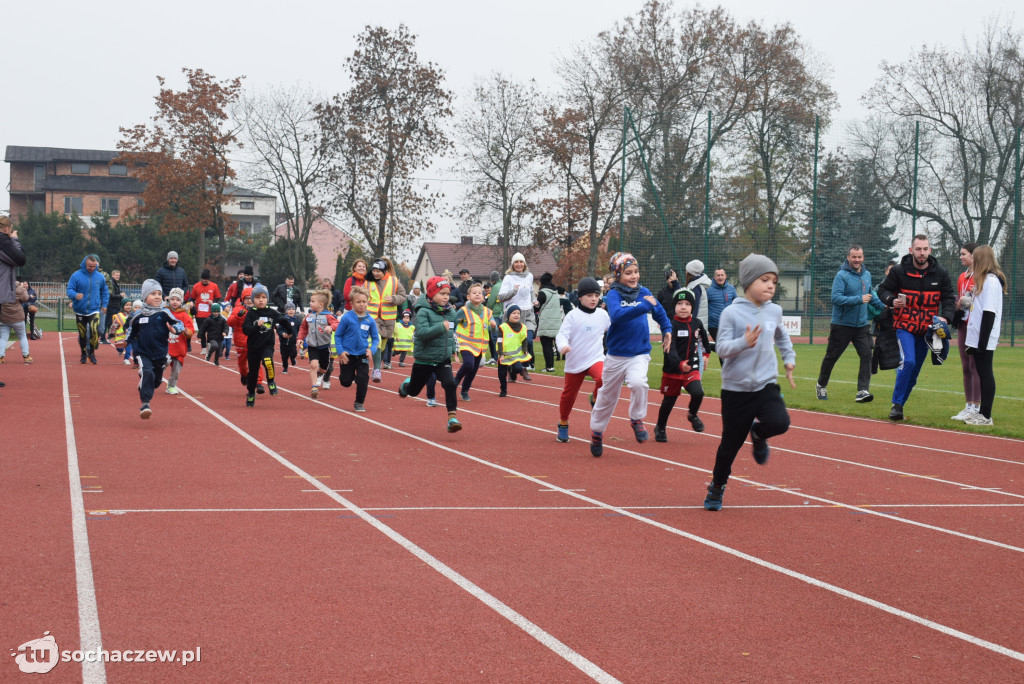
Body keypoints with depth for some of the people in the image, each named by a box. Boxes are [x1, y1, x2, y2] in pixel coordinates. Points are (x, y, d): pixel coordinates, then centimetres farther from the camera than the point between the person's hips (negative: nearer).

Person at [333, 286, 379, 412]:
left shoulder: (370, 320, -4)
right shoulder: (347, 318, -10)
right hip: (347, 355, -1)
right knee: (346, 382, 7)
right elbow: (337, 335, -4)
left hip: (362, 355, 1)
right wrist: (340, 351, -12)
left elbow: (375, 338, 4)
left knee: (363, 379, -8)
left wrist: (372, 350, -13)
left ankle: (359, 403, 10)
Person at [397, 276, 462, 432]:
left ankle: (452, 417, -17)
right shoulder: (423, 311, -16)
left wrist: (452, 348, 16)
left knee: (450, 384, -20)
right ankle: (406, 384, 50)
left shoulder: (451, 312, 3)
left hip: (444, 359, 3)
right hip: (424, 359, -3)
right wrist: (441, 327, -33)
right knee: (414, 391, 14)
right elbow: (422, 332, -29)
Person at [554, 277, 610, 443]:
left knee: (603, 378, -31)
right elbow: (561, 335, -13)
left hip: (595, 359, 1)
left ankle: (595, 399, 1)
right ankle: (563, 425, 33)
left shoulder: (602, 314, 1)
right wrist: (563, 345, -32)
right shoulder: (573, 315, -8)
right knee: (568, 394, 11)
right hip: (574, 362, -1)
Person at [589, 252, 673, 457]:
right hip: (616, 355, -1)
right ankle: (597, 432, 35)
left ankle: (637, 419, -5)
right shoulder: (614, 295, -11)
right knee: (607, 397, 12)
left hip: (639, 354, 1)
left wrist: (667, 329, 5)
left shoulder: (644, 292, 1)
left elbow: (660, 313, 19)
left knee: (638, 382, -29)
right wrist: (645, 306, -36)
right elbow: (617, 315, -32)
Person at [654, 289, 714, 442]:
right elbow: (670, 349, -26)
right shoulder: (671, 325, -13)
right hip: (672, 370, -2)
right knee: (669, 400, 9)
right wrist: (679, 363, -40)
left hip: (692, 369, 2)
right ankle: (660, 428, 34)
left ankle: (692, 415, 11)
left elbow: (705, 343, 22)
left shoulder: (697, 323, 3)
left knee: (698, 392, -22)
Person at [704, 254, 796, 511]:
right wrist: (744, 342, -31)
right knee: (730, 443, 4)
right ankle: (717, 486, 29)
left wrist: (789, 358, 20)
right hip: (736, 388, -3)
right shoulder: (732, 313, -9)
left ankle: (758, 433, 12)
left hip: (767, 384, 3)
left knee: (779, 423, -24)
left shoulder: (774, 311, 6)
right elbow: (721, 347, -15)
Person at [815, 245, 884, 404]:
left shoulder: (867, 275, 11)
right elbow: (836, 298, -23)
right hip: (842, 324, -5)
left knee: (866, 355, -10)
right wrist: (859, 299, -25)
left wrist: (883, 305, 27)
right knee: (831, 356, 7)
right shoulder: (841, 276, -12)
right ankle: (821, 385, 28)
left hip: (862, 325, 5)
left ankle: (863, 390, -13)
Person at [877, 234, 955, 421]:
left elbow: (949, 297, 7)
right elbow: (883, 289, 4)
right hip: (905, 326, -4)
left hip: (926, 328, 4)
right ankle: (896, 405, -14)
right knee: (908, 362, -22)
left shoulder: (940, 273, 1)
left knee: (914, 370, 8)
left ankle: (899, 404, 21)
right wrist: (891, 300, -19)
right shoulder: (899, 271, -6)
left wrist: (945, 317, -12)